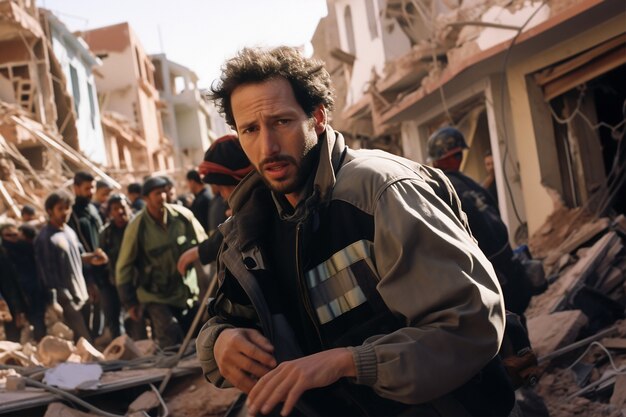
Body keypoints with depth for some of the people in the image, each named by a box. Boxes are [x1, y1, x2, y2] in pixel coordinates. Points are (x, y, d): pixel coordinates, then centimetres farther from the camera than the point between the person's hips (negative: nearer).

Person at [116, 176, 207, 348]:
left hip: (187, 291, 4)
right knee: (171, 343, -18)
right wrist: (130, 302, -5)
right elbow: (124, 266, -7)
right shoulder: (137, 226, -15)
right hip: (156, 297, -3)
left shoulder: (183, 215, -8)